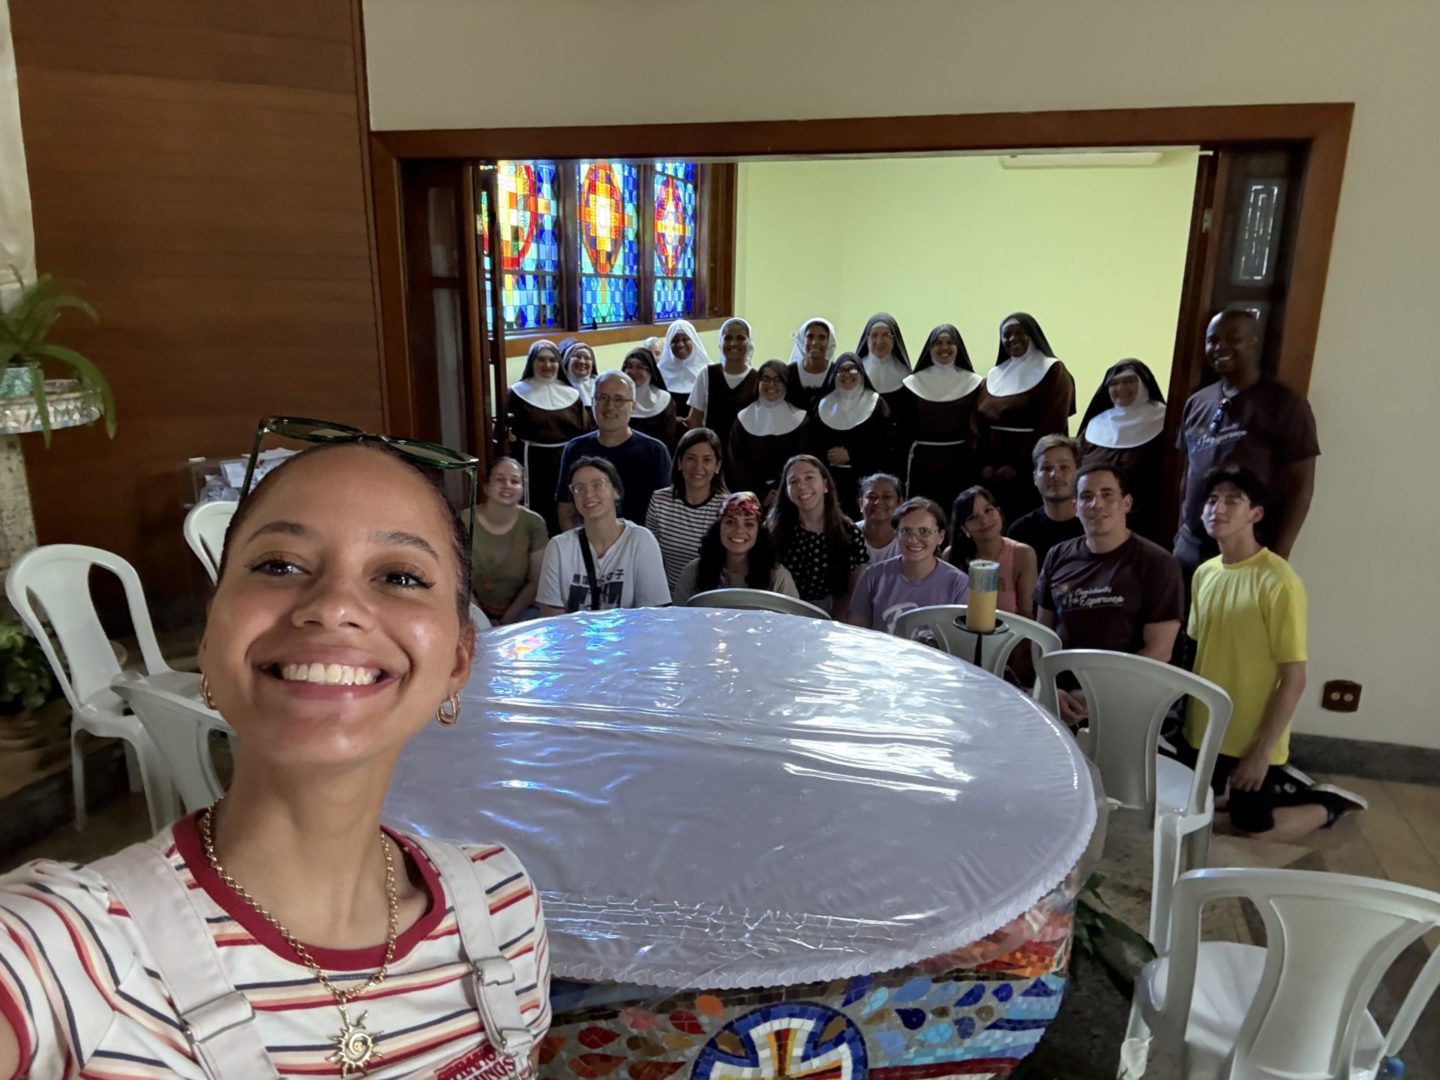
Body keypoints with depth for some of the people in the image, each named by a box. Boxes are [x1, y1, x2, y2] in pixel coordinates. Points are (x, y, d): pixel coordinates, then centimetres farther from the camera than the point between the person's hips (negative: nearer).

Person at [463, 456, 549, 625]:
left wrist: (506, 622, -10)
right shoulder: (465, 521, -8)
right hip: (477, 612, -1)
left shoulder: (533, 523, -7)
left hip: (520, 611, 1)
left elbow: (536, 581, -4)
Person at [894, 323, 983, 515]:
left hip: (961, 462, 0)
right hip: (923, 463, 0)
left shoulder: (973, 383, 4)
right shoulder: (912, 384, 4)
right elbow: (903, 429, 4)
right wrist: (902, 468, -1)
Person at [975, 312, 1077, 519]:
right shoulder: (994, 375, 14)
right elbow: (979, 423, 9)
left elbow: (1050, 428, -12)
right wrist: (985, 465, -4)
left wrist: (1019, 466, -17)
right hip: (993, 474, 5)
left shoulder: (1054, 372, -2)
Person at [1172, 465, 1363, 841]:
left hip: (1252, 739, -7)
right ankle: (1280, 785, 37)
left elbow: (1294, 680, -19)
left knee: (1251, 829, 7)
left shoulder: (1279, 583, -21)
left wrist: (1261, 751, -18)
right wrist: (1185, 717, 9)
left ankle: (1329, 804, 30)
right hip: (1202, 729, 7)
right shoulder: (1204, 573, 1)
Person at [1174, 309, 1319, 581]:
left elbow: (1301, 485, -7)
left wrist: (1278, 556, -12)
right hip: (1190, 547, 5)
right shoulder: (1197, 403, 11)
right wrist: (1181, 533, 13)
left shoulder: (1285, 405, -6)